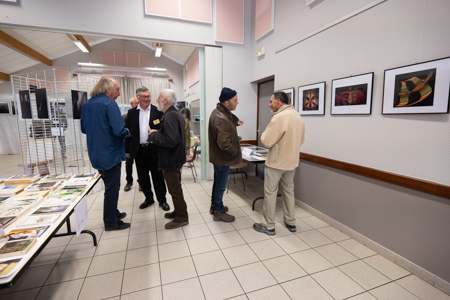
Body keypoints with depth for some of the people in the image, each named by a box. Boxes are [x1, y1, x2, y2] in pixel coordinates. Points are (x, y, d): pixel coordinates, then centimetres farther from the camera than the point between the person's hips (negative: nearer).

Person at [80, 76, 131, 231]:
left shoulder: (86, 104, 8)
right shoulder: (109, 104, -17)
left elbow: (84, 129, 16)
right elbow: (119, 130, -25)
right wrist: (128, 132, -5)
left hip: (96, 154, 8)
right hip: (110, 153, -8)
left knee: (110, 185, 22)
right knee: (112, 188, 4)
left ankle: (113, 213, 37)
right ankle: (111, 222, 17)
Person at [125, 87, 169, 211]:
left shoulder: (157, 111, -1)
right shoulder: (131, 112, 7)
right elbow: (128, 131, 8)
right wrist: (127, 150, 7)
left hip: (153, 149, -3)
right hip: (138, 150, 3)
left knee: (158, 176, 6)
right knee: (142, 177, 13)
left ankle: (162, 200, 20)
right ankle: (149, 198, 31)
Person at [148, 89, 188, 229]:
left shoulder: (169, 117, -22)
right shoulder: (176, 114, 11)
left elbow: (171, 140, -31)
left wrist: (153, 135, -18)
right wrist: (157, 133, 9)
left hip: (171, 160, -11)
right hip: (176, 157, 11)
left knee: (175, 190, 2)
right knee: (176, 188, 21)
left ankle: (182, 217, 17)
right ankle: (178, 211, 36)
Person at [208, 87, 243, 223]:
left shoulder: (219, 112, 5)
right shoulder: (221, 119, -28)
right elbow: (224, 143, -31)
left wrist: (236, 120, 0)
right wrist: (236, 152, -16)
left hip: (218, 156, 10)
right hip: (222, 157, -10)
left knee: (218, 182, 23)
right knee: (221, 185, 6)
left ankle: (214, 205, 41)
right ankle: (218, 212, 24)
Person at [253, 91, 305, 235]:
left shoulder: (279, 117, -21)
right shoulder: (298, 116, 7)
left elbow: (266, 141, -21)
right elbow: (301, 140, 15)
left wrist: (265, 132, -3)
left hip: (276, 162, -8)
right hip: (292, 161, 8)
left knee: (270, 193, 4)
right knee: (289, 191, 19)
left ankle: (268, 225, 16)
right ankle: (291, 222, 30)